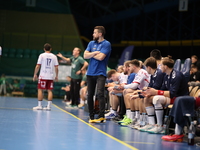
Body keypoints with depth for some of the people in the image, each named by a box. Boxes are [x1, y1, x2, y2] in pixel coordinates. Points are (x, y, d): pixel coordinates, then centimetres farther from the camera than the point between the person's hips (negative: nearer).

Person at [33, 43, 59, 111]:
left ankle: (39, 105, 2)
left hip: (43, 76, -3)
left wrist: (35, 74, 4)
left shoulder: (42, 55, -1)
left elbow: (38, 66, -5)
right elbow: (56, 67, 4)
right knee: (50, 90, 5)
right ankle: (48, 106, 3)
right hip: (51, 76, 3)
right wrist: (56, 76, 14)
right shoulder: (54, 56, 7)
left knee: (40, 90, 4)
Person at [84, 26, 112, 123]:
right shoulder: (91, 43, 14)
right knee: (90, 95, 6)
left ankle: (101, 116, -20)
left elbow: (100, 57, -16)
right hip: (90, 73, 6)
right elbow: (85, 55, 4)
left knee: (100, 94, -18)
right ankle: (91, 116, 13)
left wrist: (91, 54, -1)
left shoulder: (106, 44, -5)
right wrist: (95, 53, -8)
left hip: (100, 73, -6)